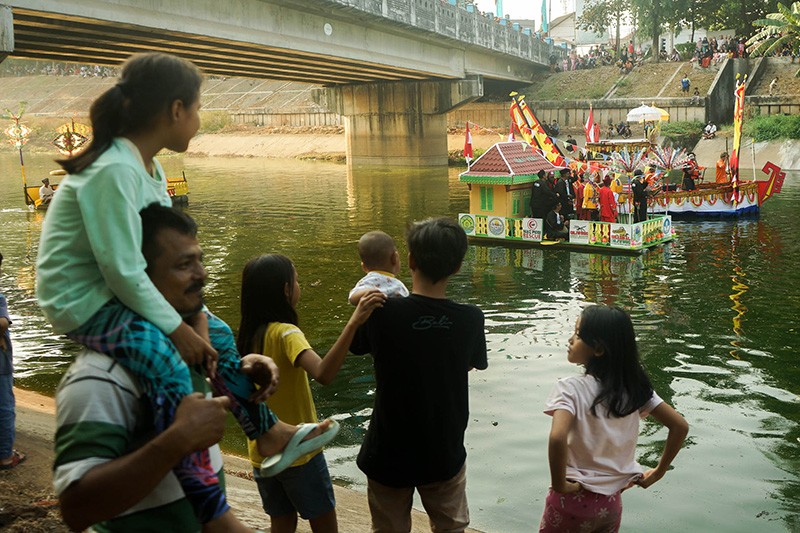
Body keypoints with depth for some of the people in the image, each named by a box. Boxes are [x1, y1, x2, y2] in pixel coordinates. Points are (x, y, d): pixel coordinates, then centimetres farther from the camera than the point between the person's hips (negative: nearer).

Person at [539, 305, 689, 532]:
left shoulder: (571, 388, -20)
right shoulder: (634, 386, -4)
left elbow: (557, 438, -36)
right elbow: (680, 427, -2)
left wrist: (559, 485, -22)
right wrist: (658, 472, 6)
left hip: (574, 501, -5)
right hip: (611, 501, 5)